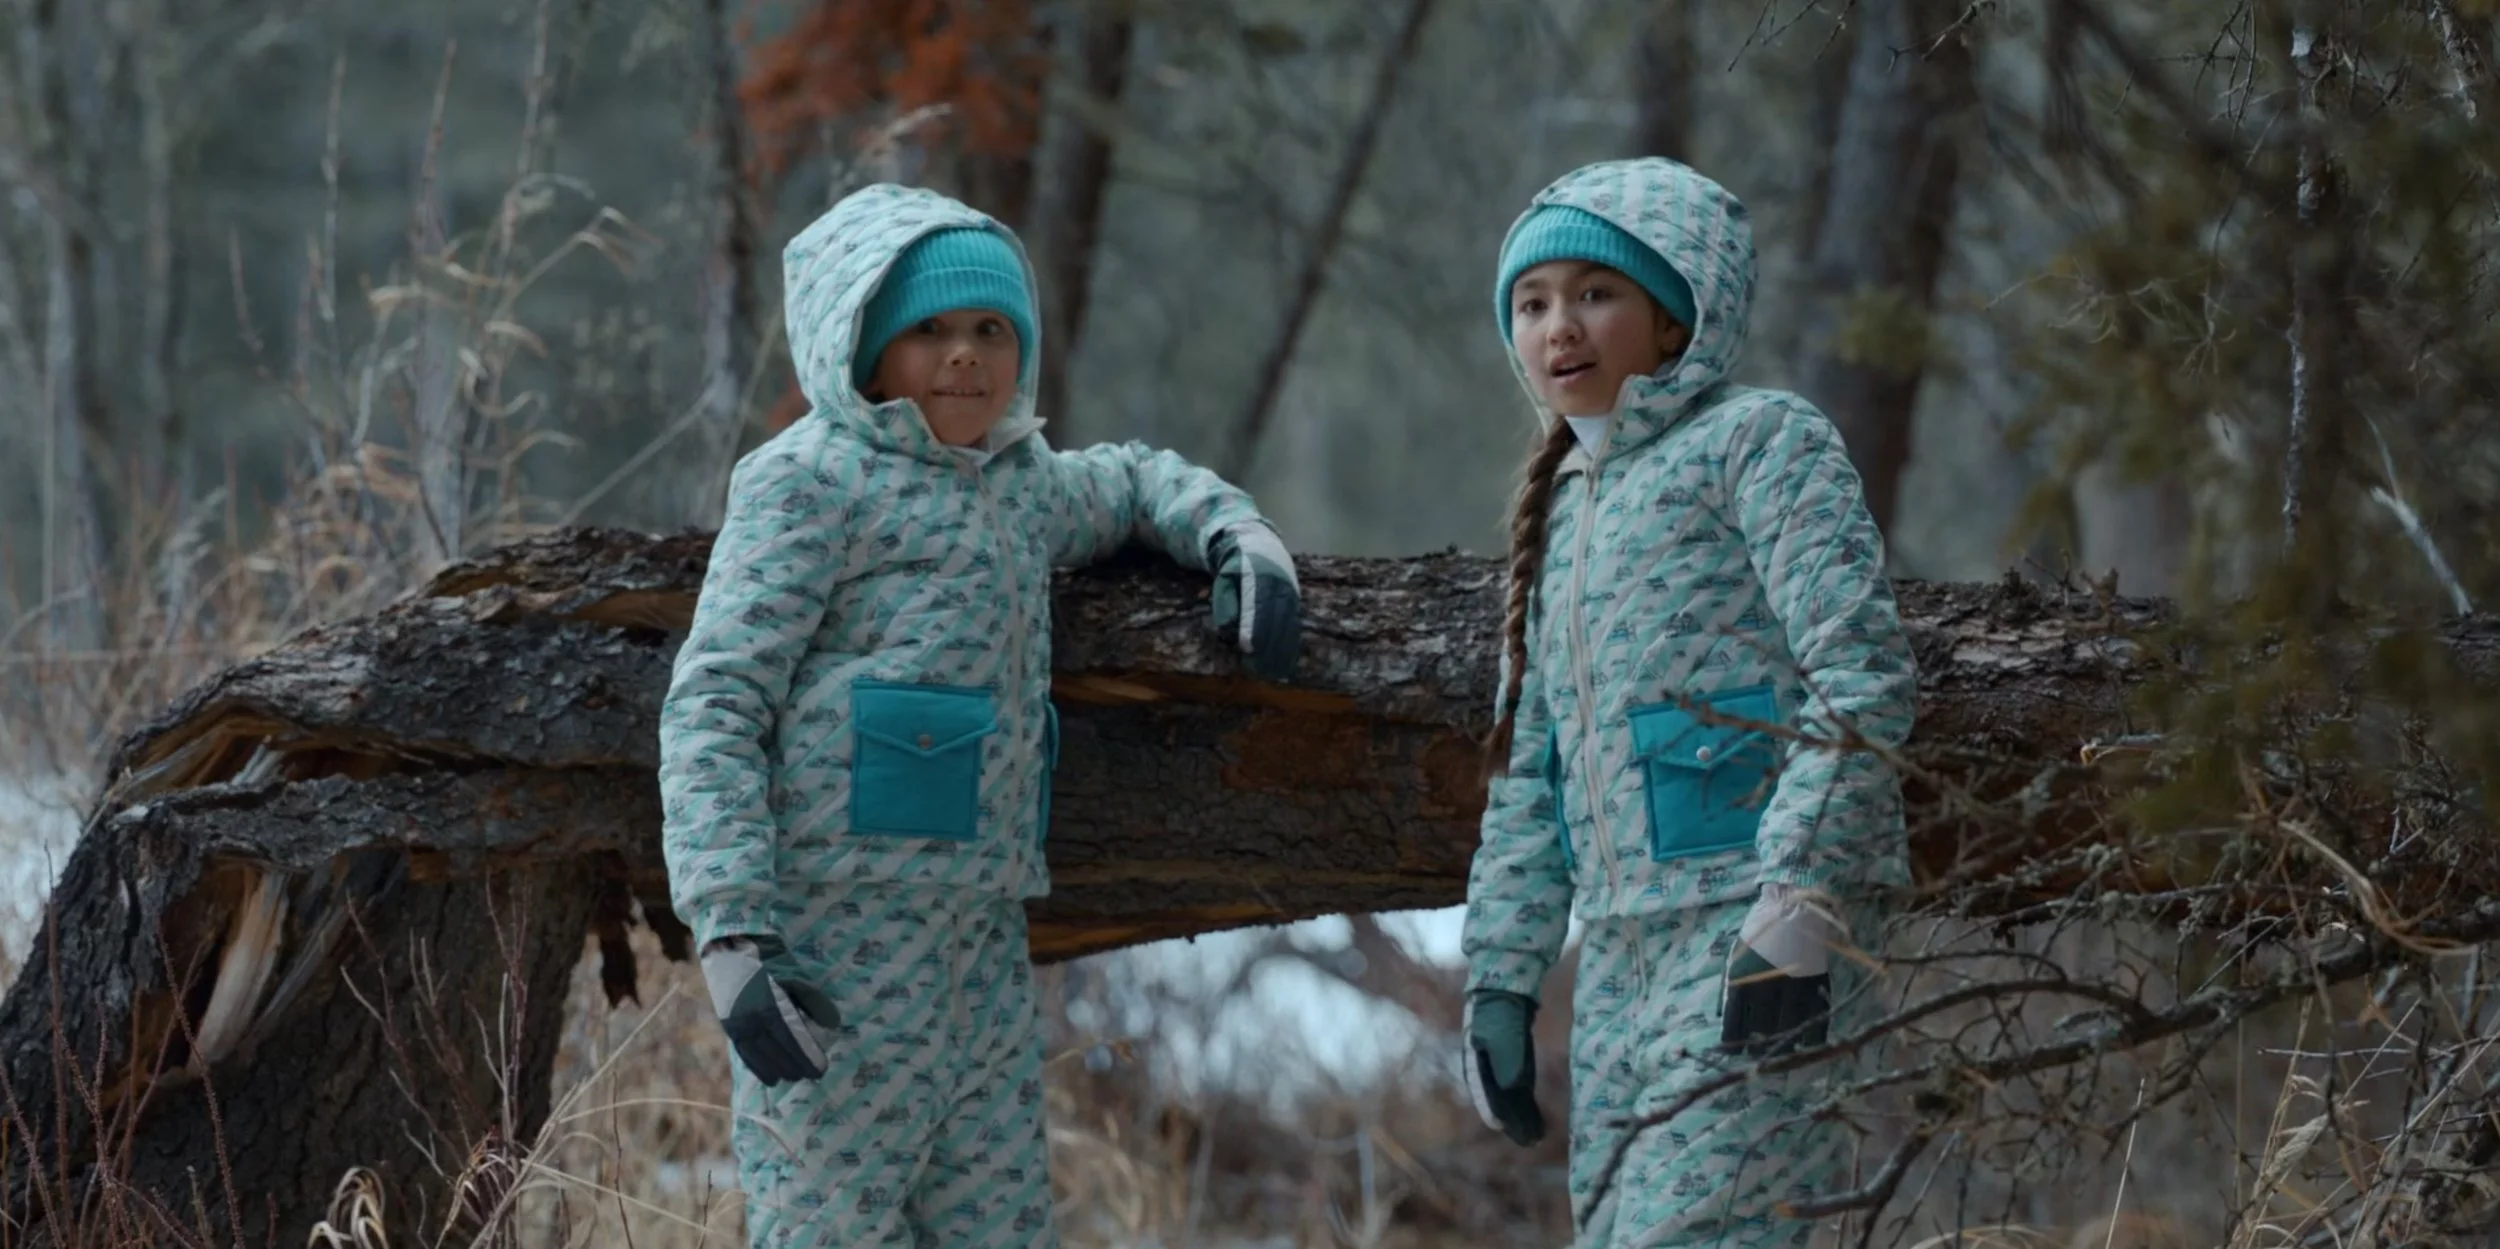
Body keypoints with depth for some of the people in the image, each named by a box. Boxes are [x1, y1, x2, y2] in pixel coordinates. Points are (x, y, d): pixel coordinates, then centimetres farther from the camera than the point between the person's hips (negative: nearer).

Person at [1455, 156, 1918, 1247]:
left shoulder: (1759, 442, 0)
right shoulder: (1562, 510, 23)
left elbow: (1863, 680, -10)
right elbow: (1528, 774, 26)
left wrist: (1799, 910, -19)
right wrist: (1500, 978, 18)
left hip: (1752, 923, -8)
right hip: (1621, 952, 8)